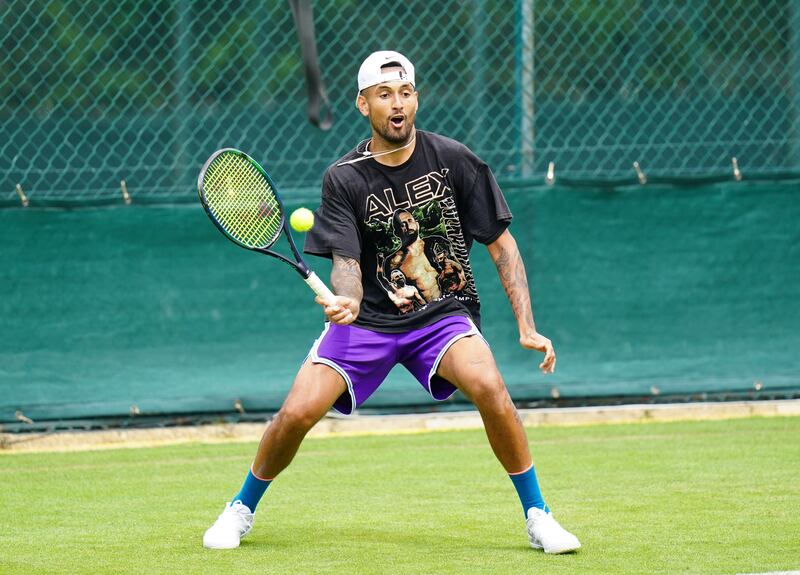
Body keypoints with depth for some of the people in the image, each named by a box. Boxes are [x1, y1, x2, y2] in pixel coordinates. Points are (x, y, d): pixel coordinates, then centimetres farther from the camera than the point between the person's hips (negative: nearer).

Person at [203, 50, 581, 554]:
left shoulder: (453, 160, -6)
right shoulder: (344, 179, -6)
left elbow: (502, 244, -1)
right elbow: (347, 264, -13)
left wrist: (527, 328, -8)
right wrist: (345, 301, -38)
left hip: (444, 313, -1)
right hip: (368, 319, 1)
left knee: (488, 385, -31)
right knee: (298, 412, -15)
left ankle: (537, 516, -13)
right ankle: (242, 508, 14)